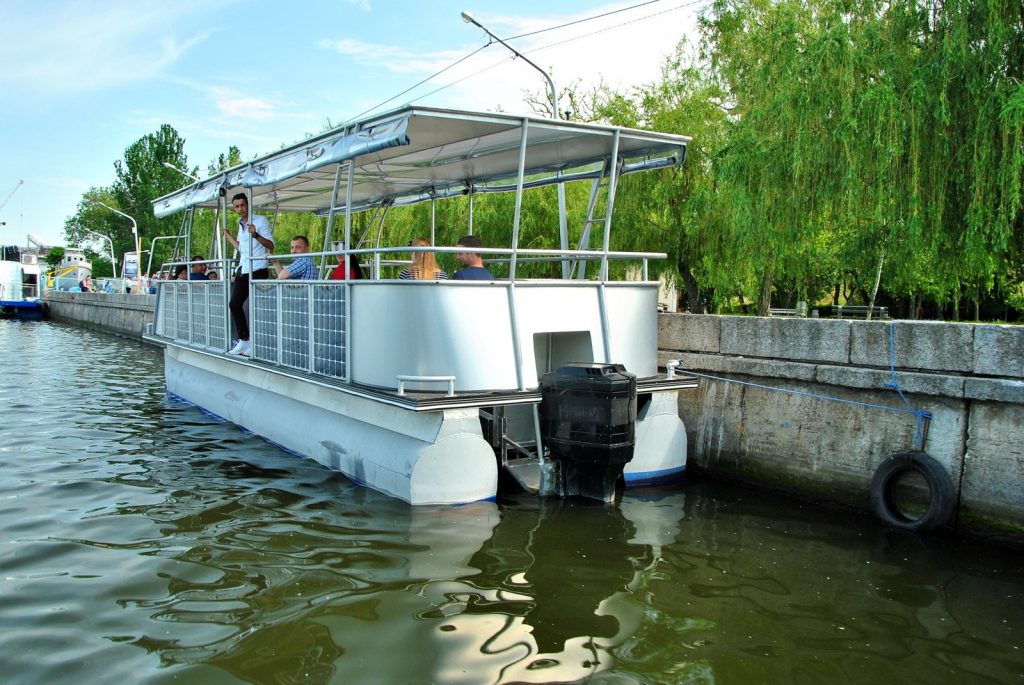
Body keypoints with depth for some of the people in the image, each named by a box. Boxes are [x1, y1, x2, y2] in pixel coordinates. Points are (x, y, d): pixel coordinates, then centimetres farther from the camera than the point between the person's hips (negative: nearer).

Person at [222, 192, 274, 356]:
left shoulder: (260, 221, -3)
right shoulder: (240, 224, 19)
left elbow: (270, 245, -12)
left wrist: (256, 235, -25)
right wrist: (227, 235, 31)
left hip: (258, 270, -8)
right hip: (243, 270, 8)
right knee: (234, 304, 2)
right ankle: (244, 340, 9)